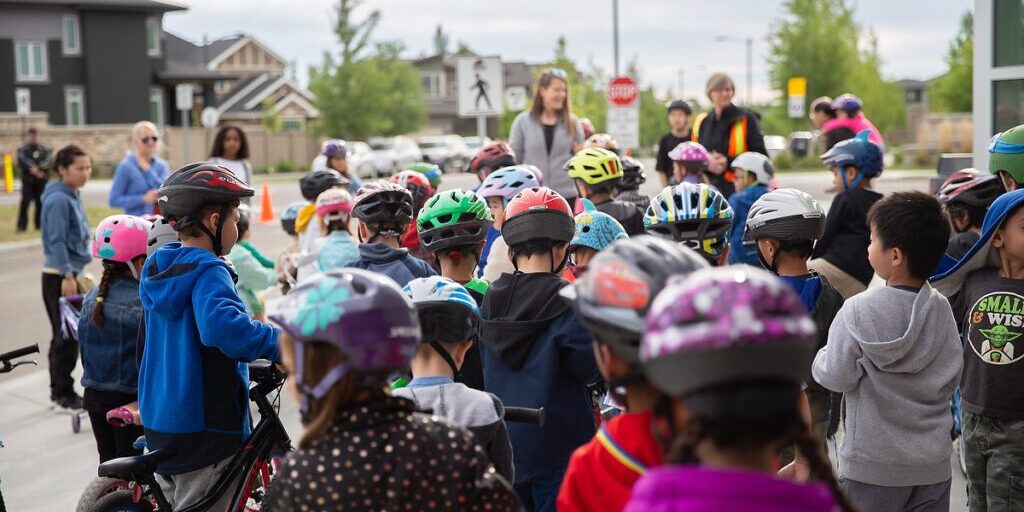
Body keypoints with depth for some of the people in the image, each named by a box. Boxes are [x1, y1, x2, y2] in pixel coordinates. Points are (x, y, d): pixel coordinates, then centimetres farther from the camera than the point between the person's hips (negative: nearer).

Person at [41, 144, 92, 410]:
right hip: (58, 276, -9)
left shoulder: (73, 196, 11)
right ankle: (63, 394, 6)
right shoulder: (58, 199, -16)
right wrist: (67, 275, -23)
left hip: (70, 272, 9)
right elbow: (56, 241, -20)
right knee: (67, 336, -3)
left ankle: (59, 392, 23)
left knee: (65, 335, 14)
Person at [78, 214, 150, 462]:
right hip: (131, 401, -6)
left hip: (95, 396, 6)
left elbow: (84, 348, 11)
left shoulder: (92, 298, 2)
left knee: (109, 462, 17)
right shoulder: (144, 303, -19)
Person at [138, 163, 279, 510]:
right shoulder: (208, 272, -19)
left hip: (158, 420, 8)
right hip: (203, 429, -8)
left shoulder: (158, 268, 9)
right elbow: (221, 325, -40)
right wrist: (280, 343, -33)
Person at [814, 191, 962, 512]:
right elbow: (952, 376, 4)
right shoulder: (941, 309, -4)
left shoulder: (858, 311, -18)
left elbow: (835, 376, -13)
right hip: (934, 462, 4)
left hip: (874, 465, -4)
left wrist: (821, 356, 6)